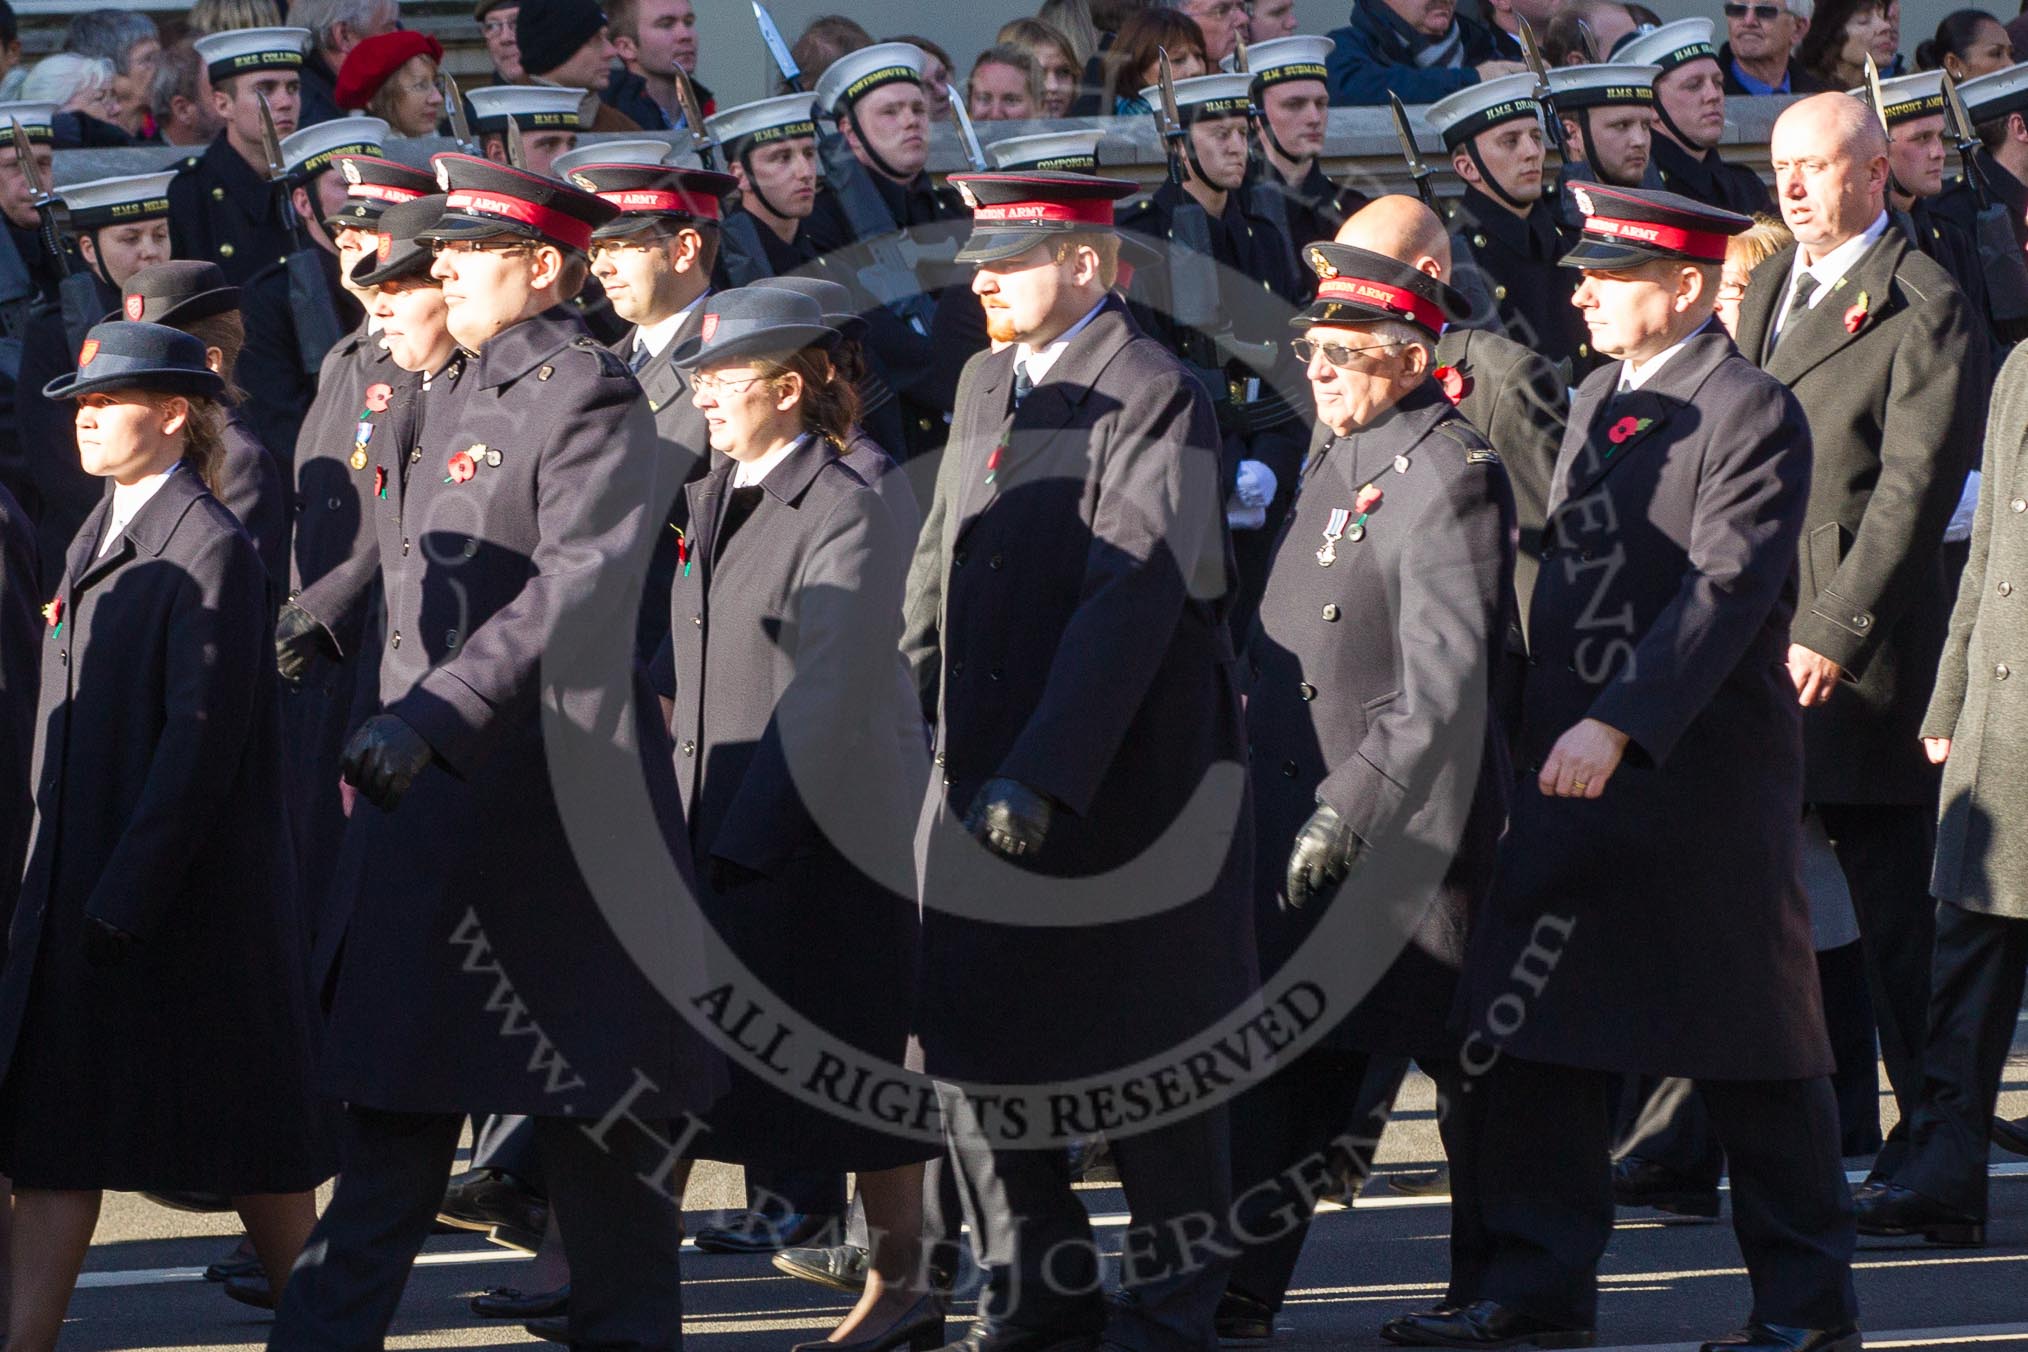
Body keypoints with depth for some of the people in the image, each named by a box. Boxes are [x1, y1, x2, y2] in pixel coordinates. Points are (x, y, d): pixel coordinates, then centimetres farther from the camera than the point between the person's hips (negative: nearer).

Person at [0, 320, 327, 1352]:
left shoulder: (212, 551, -13)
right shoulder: (97, 543, 14)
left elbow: (203, 734, -18)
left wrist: (129, 892, -21)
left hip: (190, 893, -8)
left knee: (250, 1143, 4)